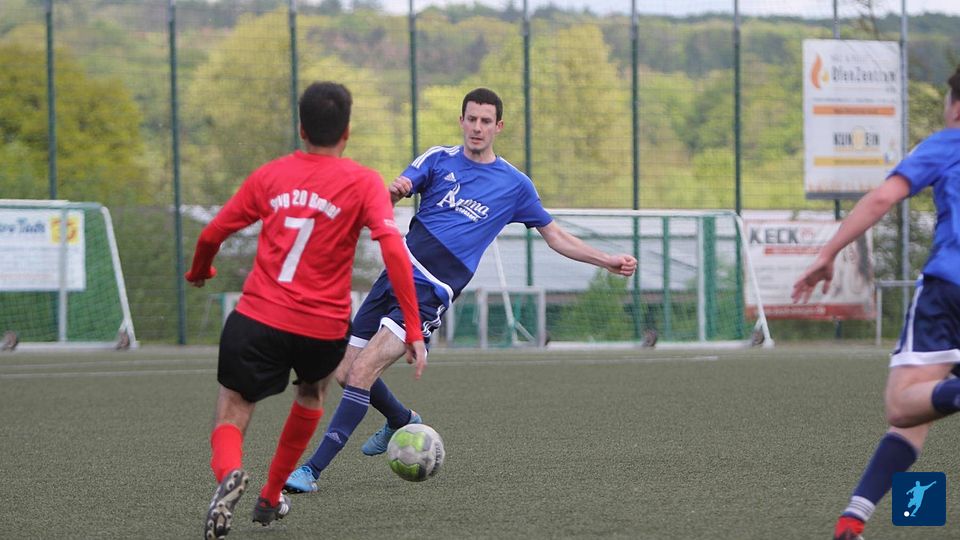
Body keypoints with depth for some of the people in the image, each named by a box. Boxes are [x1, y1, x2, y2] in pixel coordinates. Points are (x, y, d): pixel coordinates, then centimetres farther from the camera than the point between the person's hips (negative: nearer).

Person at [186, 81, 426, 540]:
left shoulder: (270, 175, 8)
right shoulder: (363, 183, -1)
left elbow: (212, 235, 11)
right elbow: (393, 248, -14)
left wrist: (199, 273, 34)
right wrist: (413, 331, -13)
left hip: (256, 318, 0)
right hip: (323, 328, 0)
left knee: (230, 419, 7)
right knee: (312, 393, 32)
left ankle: (229, 472, -29)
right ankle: (271, 498, 34)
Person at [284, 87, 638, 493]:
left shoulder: (514, 185, 7)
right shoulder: (439, 160, 9)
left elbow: (554, 236, 18)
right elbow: (383, 200, -4)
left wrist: (608, 261, 10)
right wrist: (393, 191, -29)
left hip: (430, 293, -4)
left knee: (362, 372, -19)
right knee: (345, 374, 8)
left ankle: (312, 470, -18)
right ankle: (402, 422, 39)